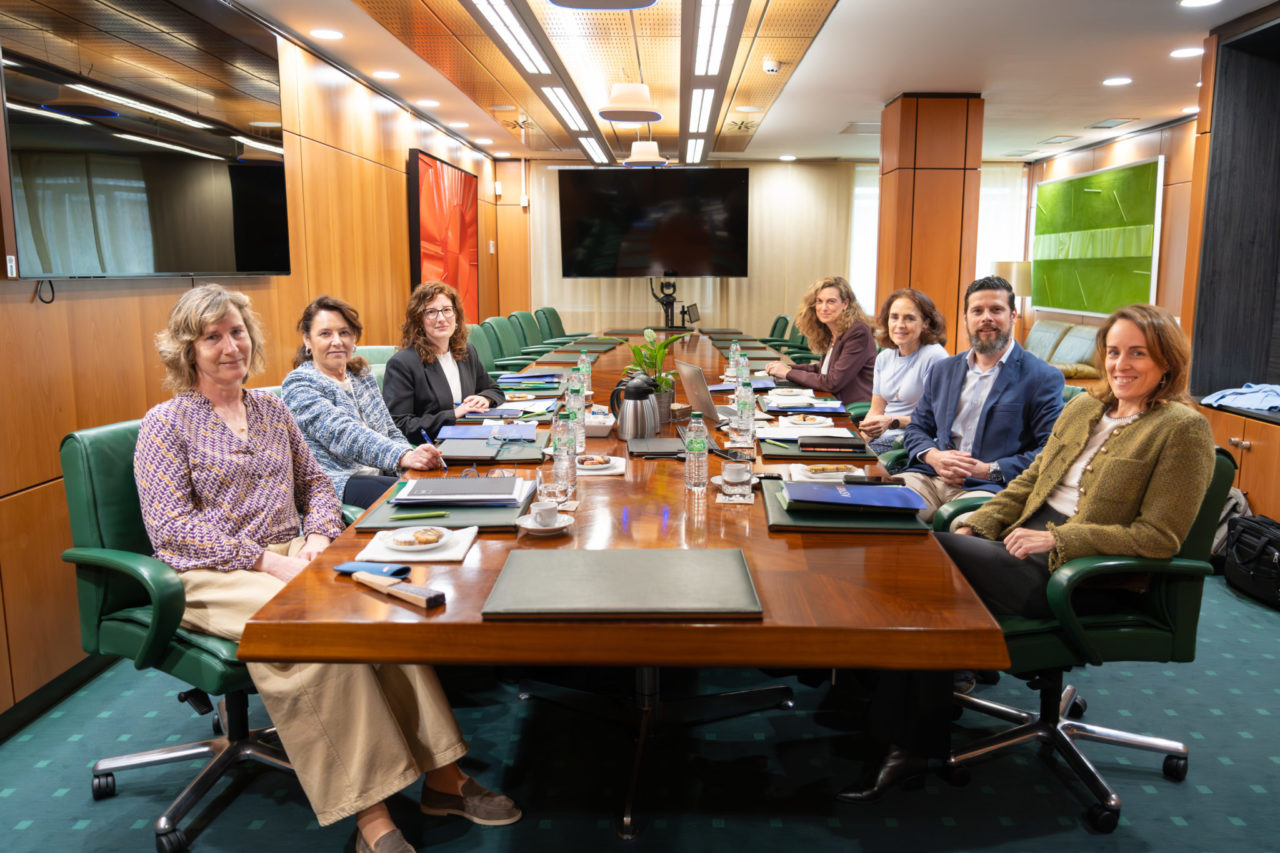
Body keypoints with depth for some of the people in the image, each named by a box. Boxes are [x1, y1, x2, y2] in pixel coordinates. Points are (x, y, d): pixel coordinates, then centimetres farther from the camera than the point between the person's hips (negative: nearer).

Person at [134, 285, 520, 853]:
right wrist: (267, 560, -19)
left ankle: (441, 776, -21)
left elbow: (315, 484, 20)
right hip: (212, 577, -4)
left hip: (288, 558, 5)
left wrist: (316, 537, -3)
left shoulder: (272, 410, 18)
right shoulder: (165, 424, 2)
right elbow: (170, 527, -9)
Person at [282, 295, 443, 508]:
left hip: (379, 475, 7)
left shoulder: (363, 375, 19)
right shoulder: (299, 384, -4)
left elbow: (391, 432, 21)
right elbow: (343, 434, -20)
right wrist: (404, 457, -36)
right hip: (337, 483, -7)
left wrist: (414, 457, -3)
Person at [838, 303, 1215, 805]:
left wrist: (1055, 539, -17)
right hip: (1031, 541, 7)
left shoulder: (1183, 429, -4)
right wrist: (976, 527, 2)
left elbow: (1159, 537, -10)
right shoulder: (1083, 408, 17)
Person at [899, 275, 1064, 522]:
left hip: (988, 488, -4)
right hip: (929, 477, 4)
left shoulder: (1043, 378, 4)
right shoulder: (943, 370, 21)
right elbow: (916, 428, 22)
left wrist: (989, 471, -13)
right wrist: (933, 457, -2)